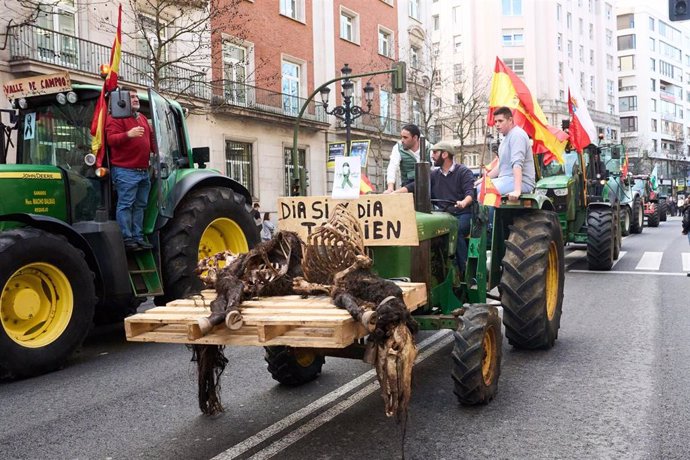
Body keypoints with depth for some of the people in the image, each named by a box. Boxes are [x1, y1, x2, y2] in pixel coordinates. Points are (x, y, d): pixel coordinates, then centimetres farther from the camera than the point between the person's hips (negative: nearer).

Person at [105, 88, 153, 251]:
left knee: (140, 205, 11)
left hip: (143, 170, 9)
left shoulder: (142, 118, 20)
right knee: (125, 205, -6)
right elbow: (111, 139, -19)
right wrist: (128, 134, -34)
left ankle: (138, 237, 17)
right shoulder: (115, 118, -6)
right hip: (125, 171, -8)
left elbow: (150, 139, 30)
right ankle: (127, 239, -2)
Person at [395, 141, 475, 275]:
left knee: (455, 231, -34)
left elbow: (470, 192, -16)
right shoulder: (434, 174, 15)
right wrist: (393, 193, -8)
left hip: (463, 214, -4)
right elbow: (415, 185, 6)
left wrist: (463, 203, -40)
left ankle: (465, 270, -26)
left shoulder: (464, 172, -1)